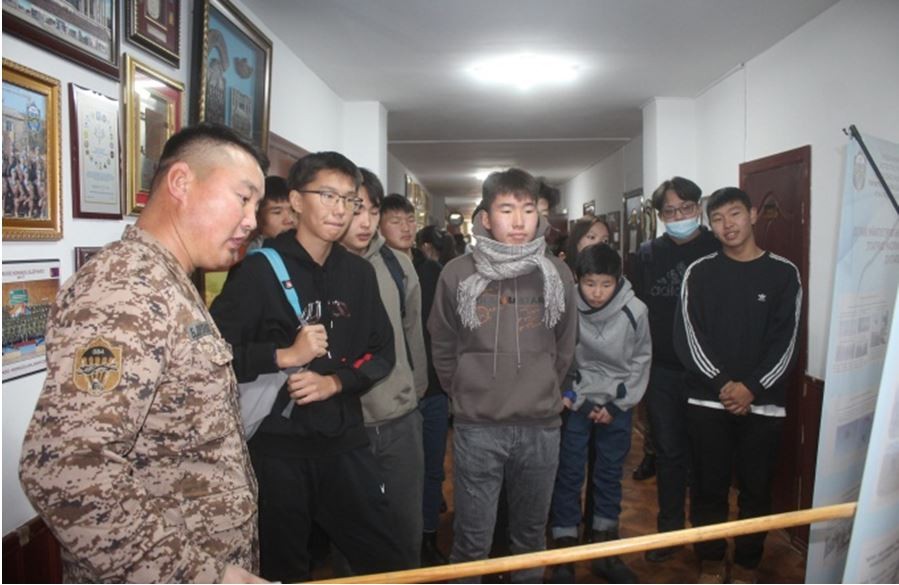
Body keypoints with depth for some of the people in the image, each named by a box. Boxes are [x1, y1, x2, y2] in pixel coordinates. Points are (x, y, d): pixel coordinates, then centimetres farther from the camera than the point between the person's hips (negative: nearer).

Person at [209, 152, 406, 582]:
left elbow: (382, 352, 7)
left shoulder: (359, 273, 8)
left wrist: (334, 382, -8)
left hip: (345, 439, 4)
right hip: (275, 443, -3)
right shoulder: (259, 268, -6)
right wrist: (284, 356, -19)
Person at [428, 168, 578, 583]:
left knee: (531, 532, 18)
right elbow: (443, 348, 7)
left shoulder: (557, 275, -1)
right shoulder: (457, 274, -6)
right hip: (476, 426, -1)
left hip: (541, 425, 2)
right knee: (472, 540, 8)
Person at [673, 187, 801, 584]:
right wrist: (722, 384, -15)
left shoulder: (783, 273, 3)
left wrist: (752, 388, -13)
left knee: (757, 490, 10)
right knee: (709, 488, 8)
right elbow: (687, 336, -5)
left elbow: (785, 341, -2)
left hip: (764, 404, 0)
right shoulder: (699, 272, 2)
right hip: (707, 402, 0)